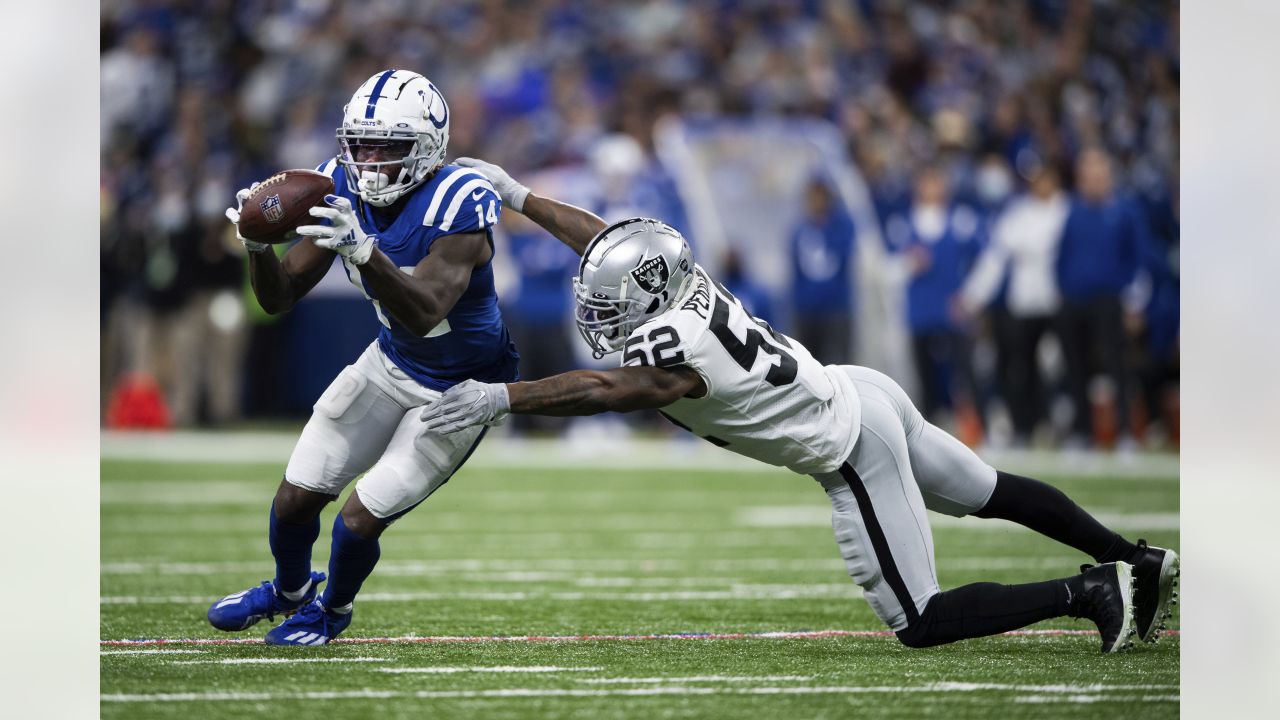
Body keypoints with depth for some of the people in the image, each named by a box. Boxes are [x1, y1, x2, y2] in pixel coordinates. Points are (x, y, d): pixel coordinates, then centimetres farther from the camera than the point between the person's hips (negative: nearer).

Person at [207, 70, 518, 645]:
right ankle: (289, 590, 41)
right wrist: (260, 246, -33)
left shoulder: (457, 205, -32)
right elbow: (280, 297, -11)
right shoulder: (343, 192, -14)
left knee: (359, 522, -8)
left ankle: (333, 609, 26)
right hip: (392, 362, 6)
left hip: (461, 388, -6)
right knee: (295, 499, 6)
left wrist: (364, 250, -59)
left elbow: (424, 313, -45)